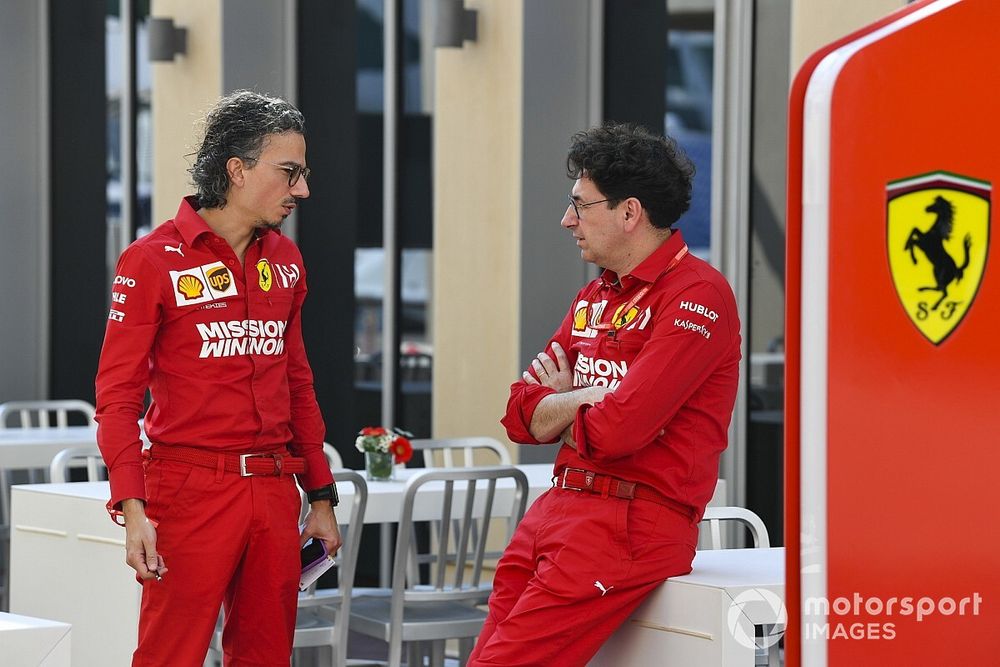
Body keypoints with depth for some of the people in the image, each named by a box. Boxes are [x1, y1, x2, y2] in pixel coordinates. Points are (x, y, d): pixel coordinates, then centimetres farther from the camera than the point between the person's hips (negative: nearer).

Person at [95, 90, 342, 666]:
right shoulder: (154, 260, -5)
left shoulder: (285, 260, 13)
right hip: (192, 488, -6)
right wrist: (133, 509, -16)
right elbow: (119, 396, -7)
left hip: (274, 490, 6)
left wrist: (321, 495, 17)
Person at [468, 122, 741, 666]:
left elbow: (617, 430, -19)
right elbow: (522, 416, 12)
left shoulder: (696, 295, -11)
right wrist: (587, 397, -7)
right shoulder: (593, 300, 18)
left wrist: (564, 401, 2)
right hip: (556, 509, 8)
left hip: (631, 520, -8)